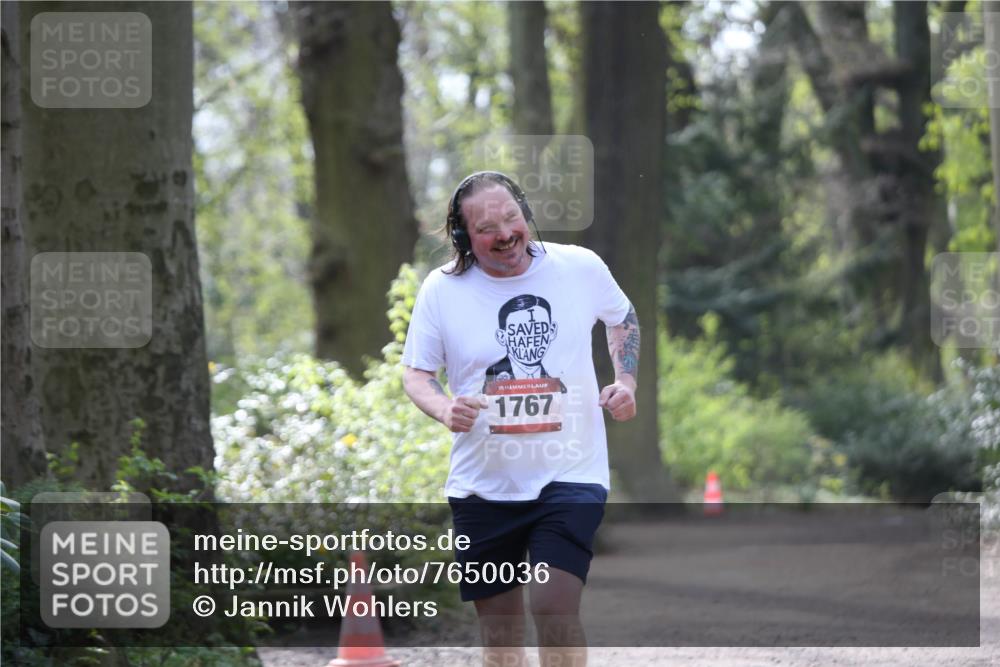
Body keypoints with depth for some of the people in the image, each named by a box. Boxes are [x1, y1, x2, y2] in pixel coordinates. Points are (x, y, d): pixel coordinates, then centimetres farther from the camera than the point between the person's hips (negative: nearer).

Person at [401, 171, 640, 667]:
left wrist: (625, 381, 3)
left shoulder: (581, 267, -2)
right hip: (482, 486, 2)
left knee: (555, 609, -17)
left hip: (570, 475, -1)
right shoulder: (441, 290, -5)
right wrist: (445, 410, -16)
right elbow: (416, 374, 5)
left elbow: (623, 318, 18)